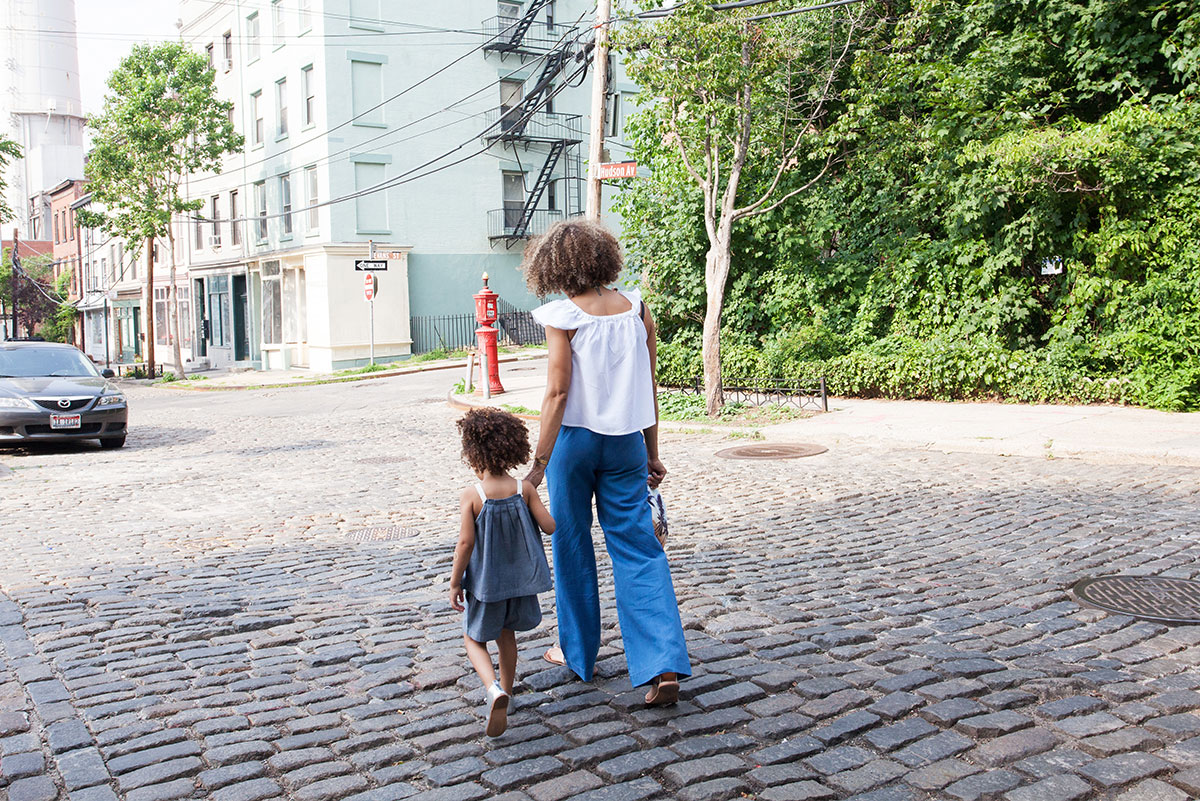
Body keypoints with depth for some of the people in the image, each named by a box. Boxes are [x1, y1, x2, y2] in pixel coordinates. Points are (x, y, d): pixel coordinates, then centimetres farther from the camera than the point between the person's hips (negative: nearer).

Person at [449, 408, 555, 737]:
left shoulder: (472, 496, -18)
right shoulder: (524, 488, -9)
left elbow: (466, 543, -18)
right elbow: (549, 526, -8)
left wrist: (454, 583, -7)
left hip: (486, 582, -4)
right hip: (520, 578, 4)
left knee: (474, 638, 12)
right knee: (506, 635, 24)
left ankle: (494, 689, -12)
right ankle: (506, 690, 36)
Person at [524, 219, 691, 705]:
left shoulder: (563, 316, -9)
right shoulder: (638, 310, 3)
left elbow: (558, 391, -14)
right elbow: (648, 390, 6)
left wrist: (539, 460, -11)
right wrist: (652, 454, 13)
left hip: (575, 438, -3)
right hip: (625, 441, 3)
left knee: (571, 545, 13)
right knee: (638, 549, 3)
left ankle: (578, 651, 27)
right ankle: (663, 666, -7)